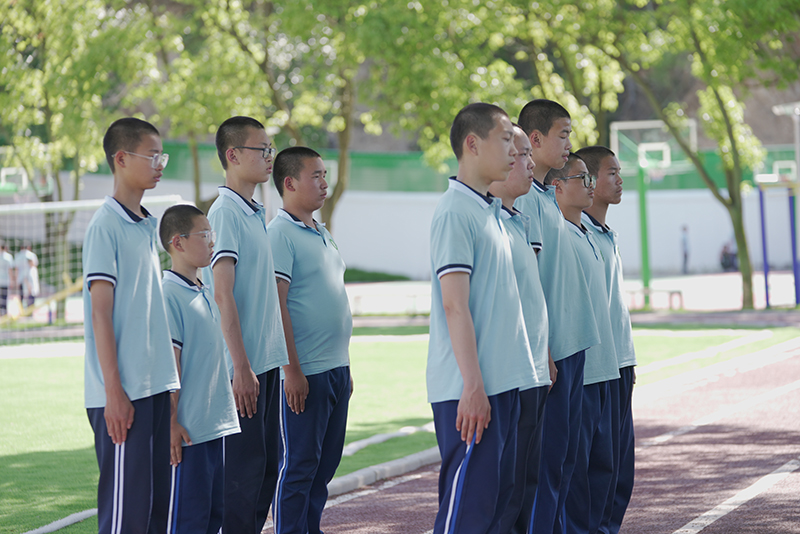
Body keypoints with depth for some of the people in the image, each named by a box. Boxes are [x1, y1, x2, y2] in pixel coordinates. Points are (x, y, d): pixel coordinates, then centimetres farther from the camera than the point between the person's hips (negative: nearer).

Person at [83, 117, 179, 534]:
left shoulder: (146, 225, 15)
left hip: (154, 386, 8)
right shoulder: (106, 225, -9)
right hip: (123, 393, -8)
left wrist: (167, 385, 17)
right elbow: (101, 313, -13)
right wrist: (114, 392, -17)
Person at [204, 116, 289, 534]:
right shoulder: (225, 213, -13)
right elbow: (222, 295, -18)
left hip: (266, 362, 9)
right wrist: (241, 367, -21)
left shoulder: (255, 214, 15)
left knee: (266, 467, 12)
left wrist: (270, 362, 17)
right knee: (243, 470, -5)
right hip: (244, 367, -9)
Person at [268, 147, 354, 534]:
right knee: (299, 465, -4)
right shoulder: (279, 233, -11)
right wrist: (292, 370, -20)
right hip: (305, 373, -9)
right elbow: (276, 305, -16)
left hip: (336, 368, 9)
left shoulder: (322, 235, 17)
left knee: (325, 463, 12)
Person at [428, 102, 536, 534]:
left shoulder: (490, 211, 17)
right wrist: (473, 385, -21)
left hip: (502, 382, 10)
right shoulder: (455, 212, -13)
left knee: (496, 498, 11)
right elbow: (455, 305, -18)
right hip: (471, 389, -10)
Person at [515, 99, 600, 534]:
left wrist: (553, 347, 18)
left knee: (563, 456, 12)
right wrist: (541, 350, -20)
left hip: (571, 345, 10)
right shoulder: (522, 197, -13)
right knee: (546, 457, -7)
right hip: (548, 350, -10)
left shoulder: (547, 196, 16)